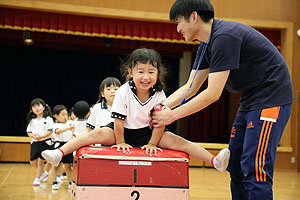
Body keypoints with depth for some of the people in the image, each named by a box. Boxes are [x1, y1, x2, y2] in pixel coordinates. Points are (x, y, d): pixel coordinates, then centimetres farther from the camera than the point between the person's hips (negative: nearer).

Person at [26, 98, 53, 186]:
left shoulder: (48, 119, -6)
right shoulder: (32, 120, 7)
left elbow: (50, 131, -11)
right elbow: (29, 132, 5)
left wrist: (42, 136, -24)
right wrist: (33, 136, -16)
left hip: (45, 142, -5)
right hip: (34, 142, 5)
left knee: (40, 161, -3)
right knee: (33, 161, 5)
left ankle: (37, 179, 12)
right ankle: (44, 173, 29)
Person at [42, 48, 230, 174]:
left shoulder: (159, 95, -12)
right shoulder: (124, 91, -17)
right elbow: (119, 120, -14)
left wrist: (152, 144, -12)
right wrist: (120, 142, -12)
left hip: (148, 133, 1)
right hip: (125, 131, -1)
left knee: (177, 140, -19)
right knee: (97, 134, -25)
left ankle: (215, 160, -25)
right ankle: (59, 153, -29)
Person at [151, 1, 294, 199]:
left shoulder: (224, 36, -22)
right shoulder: (207, 44, 9)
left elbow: (213, 94, -24)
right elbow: (190, 88, 12)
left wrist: (172, 115, -17)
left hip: (271, 98, -10)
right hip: (250, 101, 10)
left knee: (254, 168, -14)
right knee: (235, 163, 11)